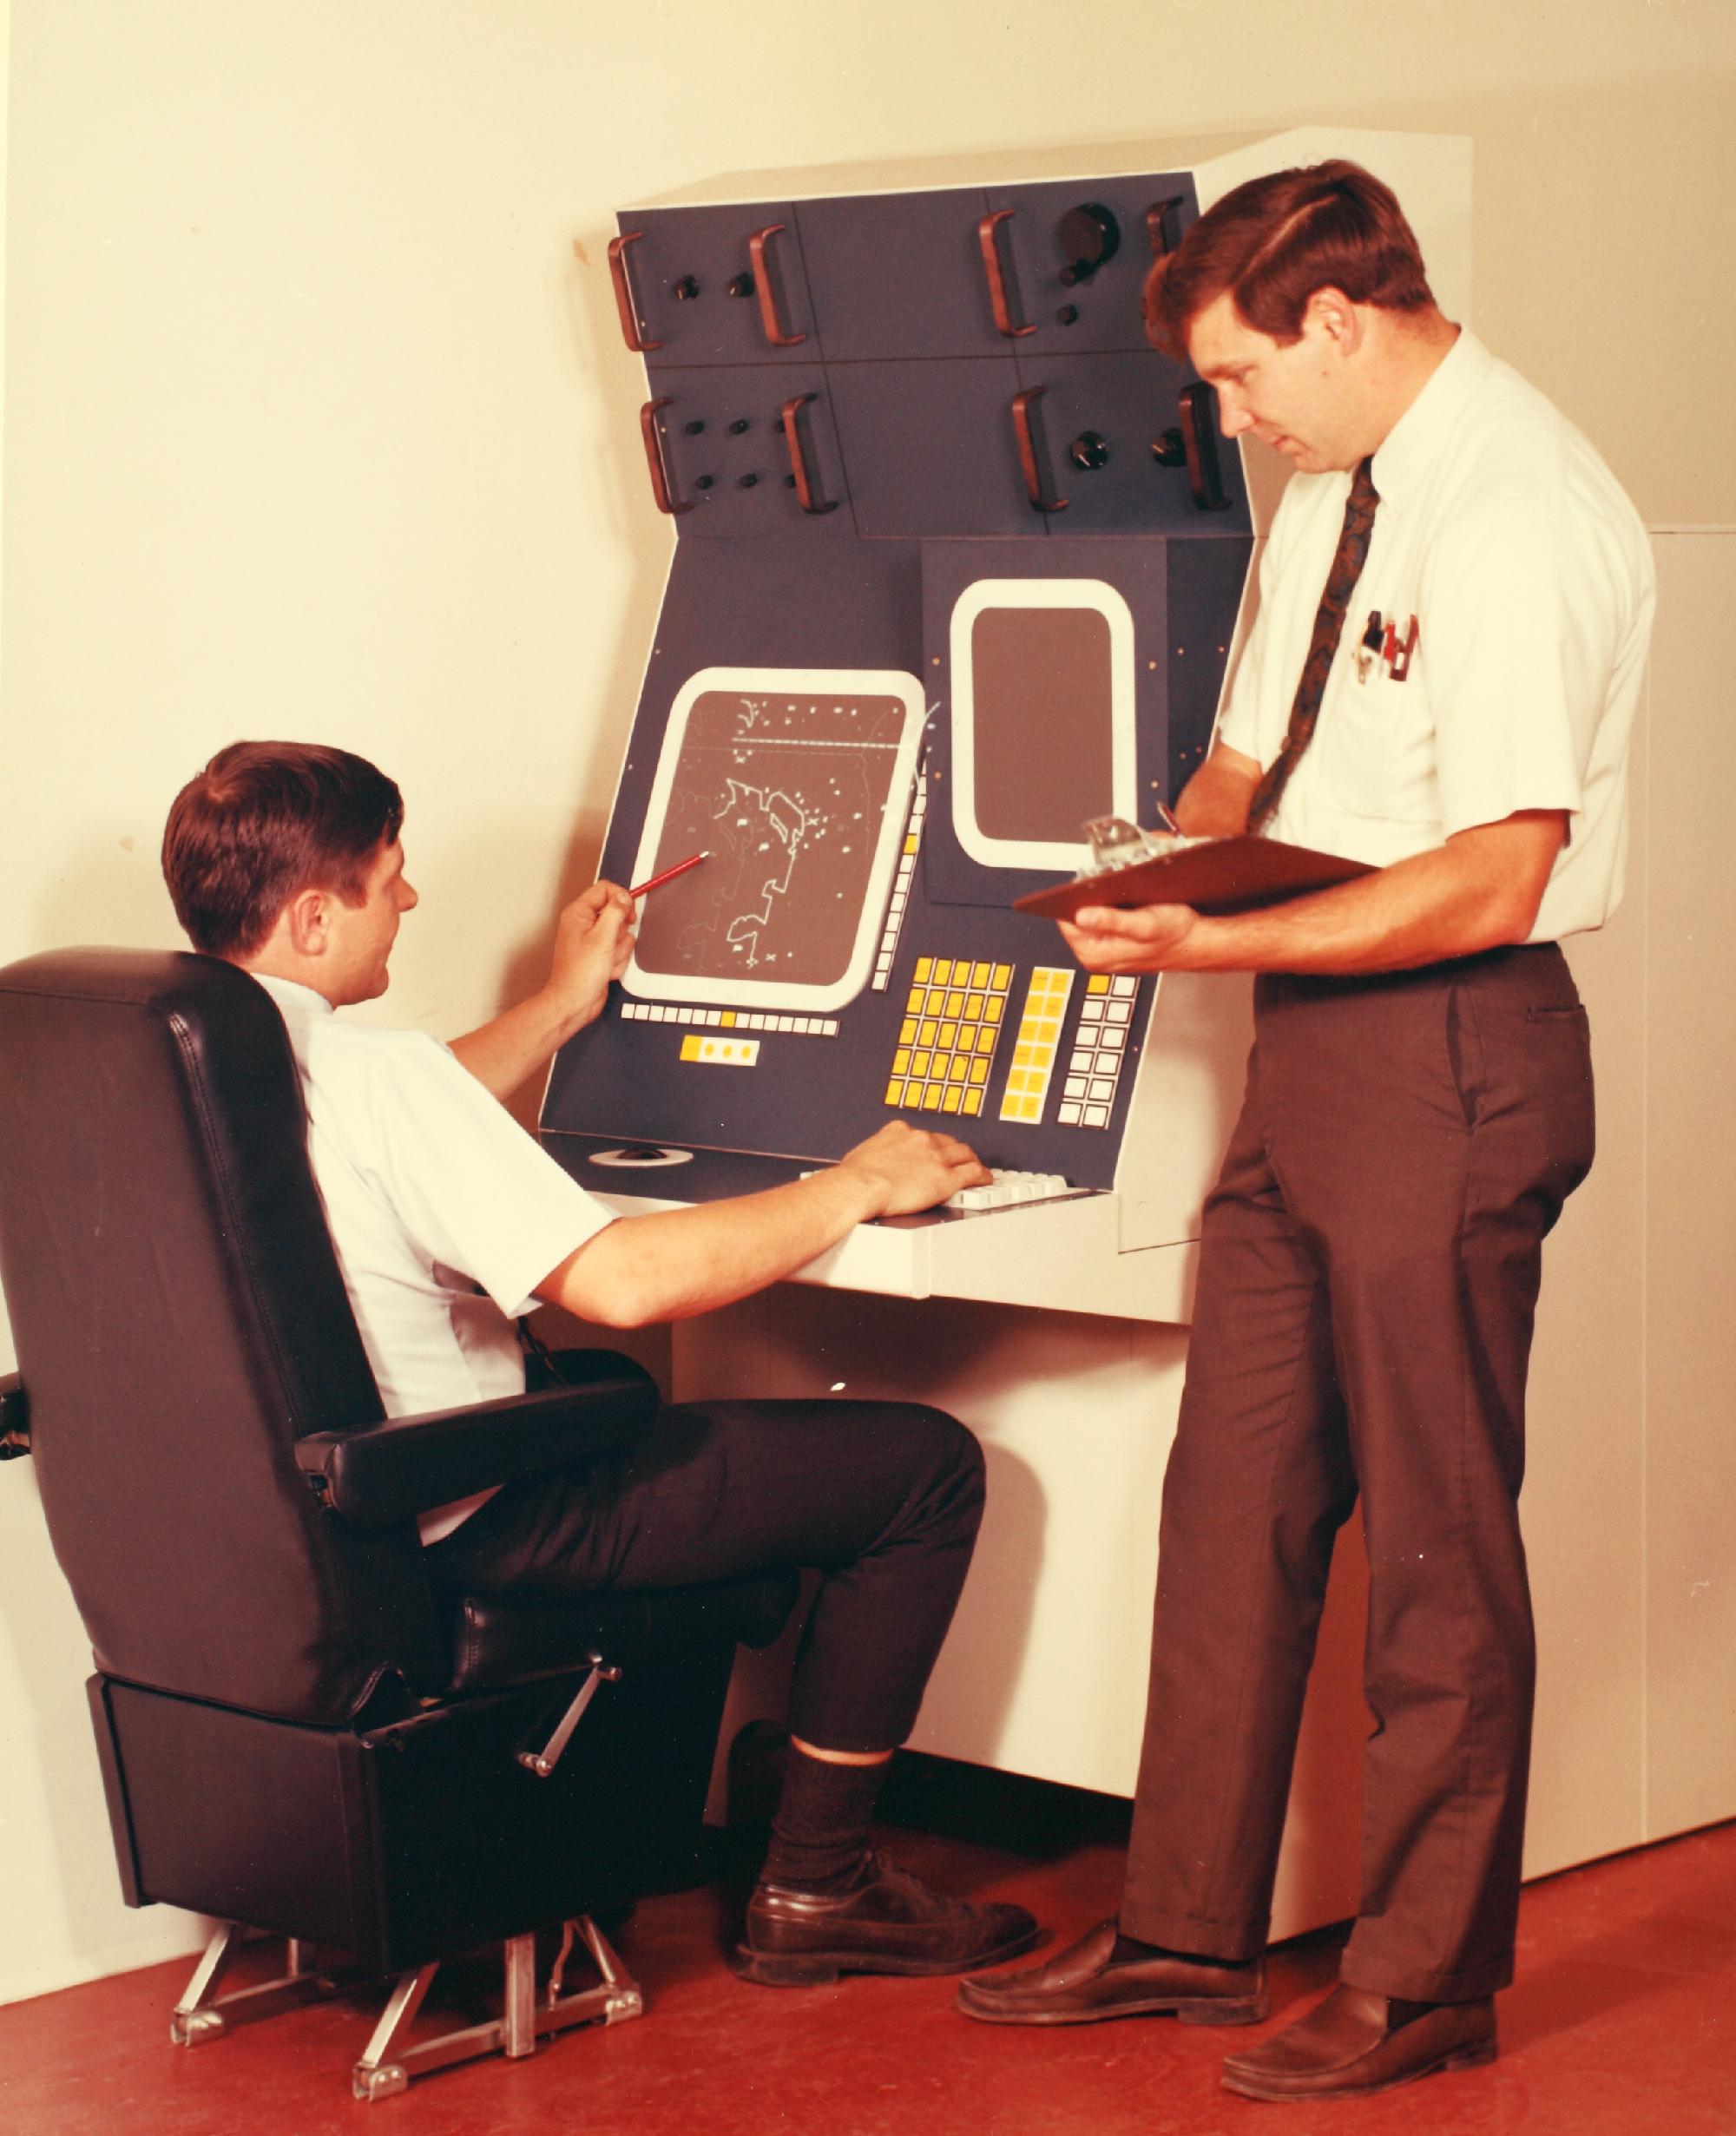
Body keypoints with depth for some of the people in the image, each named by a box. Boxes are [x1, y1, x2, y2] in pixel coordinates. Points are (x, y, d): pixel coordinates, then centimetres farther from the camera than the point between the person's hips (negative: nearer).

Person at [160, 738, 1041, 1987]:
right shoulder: (369, 1071, -27)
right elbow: (619, 1281, -32)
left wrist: (565, 1005, 31)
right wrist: (852, 1188, -18)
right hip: (464, 1528, -10)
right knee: (927, 1466, -2)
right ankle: (814, 1893, 9)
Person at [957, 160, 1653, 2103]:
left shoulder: (1518, 518, -18)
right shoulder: (1333, 495, 12)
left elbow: (1486, 882, -23)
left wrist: (1217, 942, -22)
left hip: (1446, 1052, -9)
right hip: (1308, 1047, 9)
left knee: (1434, 1539, 3)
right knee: (1235, 1501, 13)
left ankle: (1425, 1982, 16)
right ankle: (1186, 1929, 24)